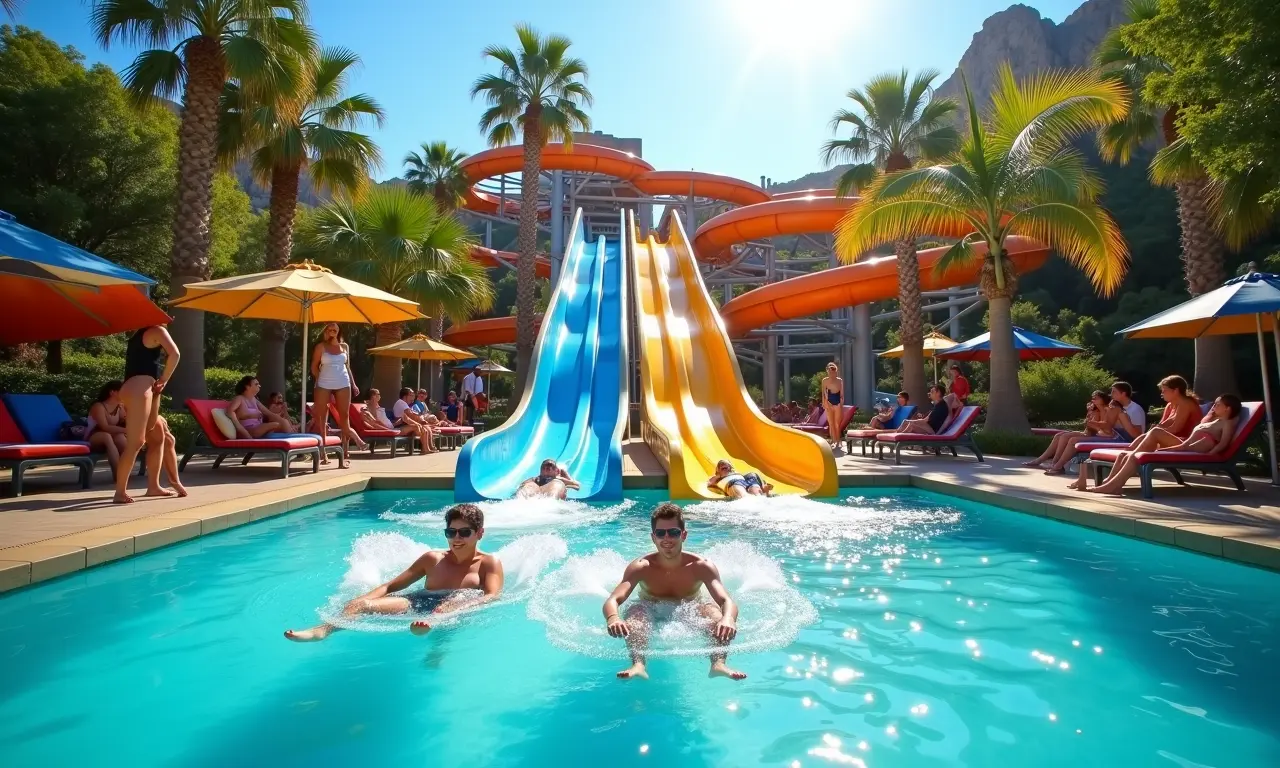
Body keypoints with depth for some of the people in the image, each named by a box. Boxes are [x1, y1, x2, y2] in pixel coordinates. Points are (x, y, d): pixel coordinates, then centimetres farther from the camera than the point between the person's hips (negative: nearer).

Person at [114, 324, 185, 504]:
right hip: (138, 390, -9)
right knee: (135, 443, -13)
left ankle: (153, 486, 16)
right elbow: (174, 354, -15)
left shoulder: (137, 335, 26)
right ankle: (120, 492, -13)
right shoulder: (157, 330, 3)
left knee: (158, 438, 14)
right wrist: (163, 380, -4)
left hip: (135, 390, 9)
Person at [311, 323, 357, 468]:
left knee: (344, 417, -3)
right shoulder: (321, 346, 4)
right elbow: (314, 366, 6)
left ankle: (343, 455, -1)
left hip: (343, 384, 2)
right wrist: (320, 380, -4)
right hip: (324, 385, -2)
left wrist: (353, 384, 8)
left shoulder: (344, 346, 12)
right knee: (321, 417, -1)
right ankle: (323, 452, 6)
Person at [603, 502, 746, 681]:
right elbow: (613, 600, -32)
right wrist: (613, 618, -57)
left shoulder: (702, 566, -21)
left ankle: (719, 663, -44)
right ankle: (638, 665, -48)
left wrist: (728, 619, -58)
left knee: (714, 611, -32)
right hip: (652, 612, 0)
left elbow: (727, 601, -32)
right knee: (636, 611, -35)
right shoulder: (641, 567, -21)